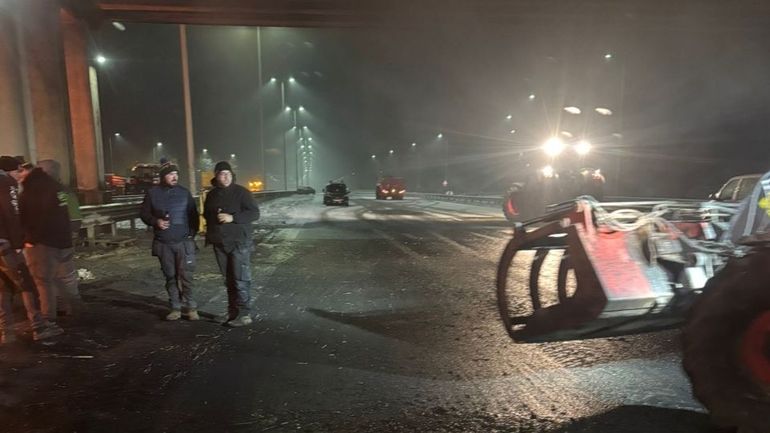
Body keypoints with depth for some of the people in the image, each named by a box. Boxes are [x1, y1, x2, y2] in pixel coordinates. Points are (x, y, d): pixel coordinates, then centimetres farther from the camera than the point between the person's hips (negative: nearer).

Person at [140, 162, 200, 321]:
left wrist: (192, 233, 1)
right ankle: (175, 308, 16)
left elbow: (194, 215, 9)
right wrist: (156, 221, -11)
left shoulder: (184, 192, 3)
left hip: (184, 242, -1)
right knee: (170, 277, 7)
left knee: (185, 276, -6)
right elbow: (144, 214, 9)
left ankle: (190, 307, 3)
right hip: (163, 244, 1)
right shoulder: (152, 193, 2)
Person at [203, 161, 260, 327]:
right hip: (220, 243, 6)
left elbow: (255, 213, -11)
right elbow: (206, 215, 26)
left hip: (239, 242, -5)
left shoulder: (241, 192, -6)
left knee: (240, 279, -6)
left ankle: (243, 314, -1)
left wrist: (232, 218, -20)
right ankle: (233, 313, 20)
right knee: (229, 280, 11)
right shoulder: (211, 195, 12)